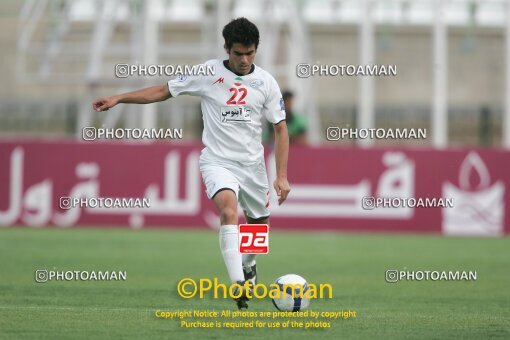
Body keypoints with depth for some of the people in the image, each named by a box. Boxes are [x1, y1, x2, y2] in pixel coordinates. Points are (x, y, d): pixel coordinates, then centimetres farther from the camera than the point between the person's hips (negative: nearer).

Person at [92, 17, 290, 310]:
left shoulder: (266, 81, -1)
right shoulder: (208, 73, -6)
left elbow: (280, 129, 3)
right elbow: (163, 91, 2)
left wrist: (282, 176, -4)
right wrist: (117, 99, -4)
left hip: (253, 164, 3)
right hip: (217, 161, -3)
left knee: (260, 226, 14)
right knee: (229, 211, -30)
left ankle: (248, 264, 49)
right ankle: (238, 284, -36)